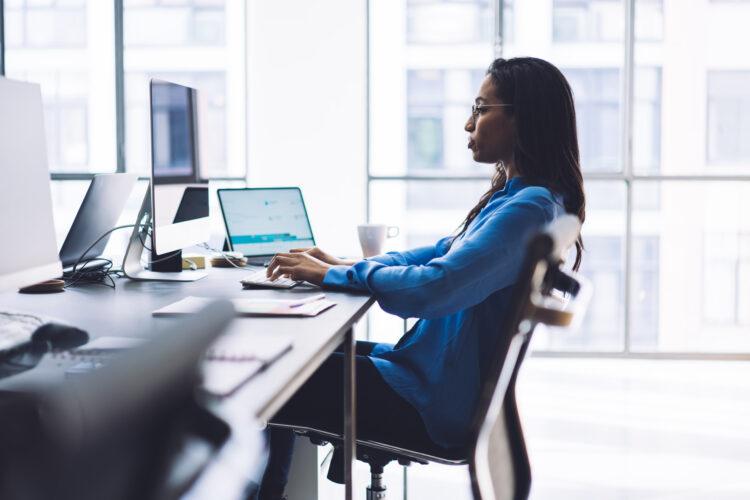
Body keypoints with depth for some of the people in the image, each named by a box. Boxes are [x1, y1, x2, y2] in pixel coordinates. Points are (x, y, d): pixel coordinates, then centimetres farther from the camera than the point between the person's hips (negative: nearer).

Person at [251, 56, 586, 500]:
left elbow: (433, 287, -32)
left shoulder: (529, 209, -23)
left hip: (434, 401, -10)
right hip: (429, 372, 10)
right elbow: (443, 253, 18)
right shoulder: (516, 197, 9)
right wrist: (345, 264, 6)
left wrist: (332, 276, -18)